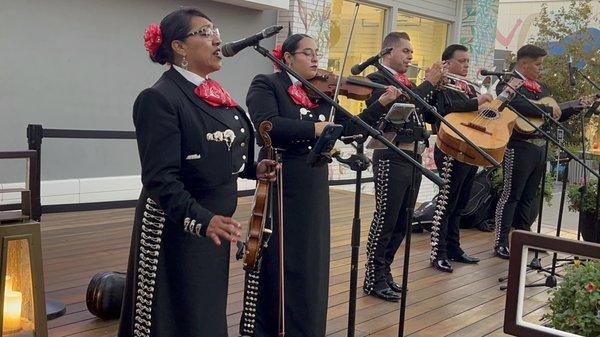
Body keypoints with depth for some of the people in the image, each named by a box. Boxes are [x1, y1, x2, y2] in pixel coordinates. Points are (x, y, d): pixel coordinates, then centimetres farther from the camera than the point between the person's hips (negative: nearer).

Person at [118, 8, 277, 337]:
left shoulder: (214, 94, 8)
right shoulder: (159, 98, -17)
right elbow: (160, 178, -25)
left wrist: (254, 168, 4)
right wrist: (201, 220, -38)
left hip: (214, 226, 8)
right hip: (176, 230, -8)